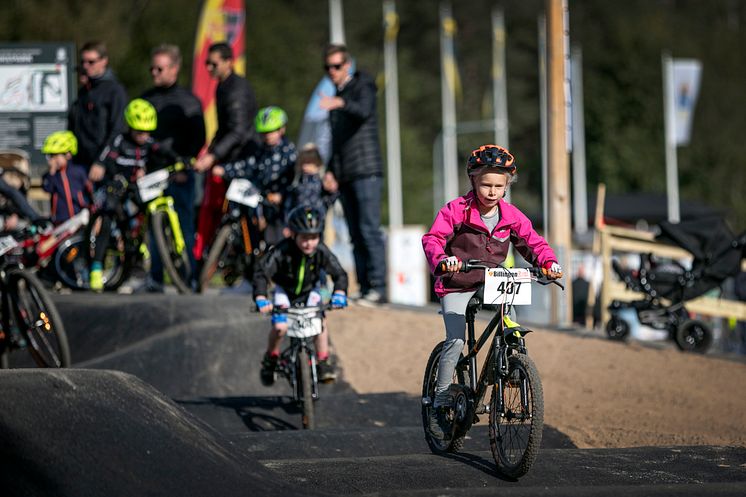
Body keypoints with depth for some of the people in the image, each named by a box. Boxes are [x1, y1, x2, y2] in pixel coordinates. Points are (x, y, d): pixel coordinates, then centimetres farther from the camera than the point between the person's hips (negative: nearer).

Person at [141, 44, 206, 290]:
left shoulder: (188, 100, 0)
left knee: (184, 225, -4)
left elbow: (198, 137, -3)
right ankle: (155, 277, 12)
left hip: (179, 175, -5)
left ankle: (190, 277, 0)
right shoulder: (146, 99, 15)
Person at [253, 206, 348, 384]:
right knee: (280, 326, -20)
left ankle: (323, 363, -9)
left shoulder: (321, 251, -23)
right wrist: (261, 298, -47)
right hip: (285, 290, -2)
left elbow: (339, 274, -19)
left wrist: (339, 294, -38)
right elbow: (261, 273, -33)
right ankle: (270, 360, 7)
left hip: (310, 291, 2)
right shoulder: (282, 251, -31)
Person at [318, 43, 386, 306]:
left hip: (366, 172, -8)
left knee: (369, 229, -15)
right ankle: (364, 288, 2)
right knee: (356, 235, 3)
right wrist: (331, 171, 15)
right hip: (346, 175, 8)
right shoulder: (335, 97, 23)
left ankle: (378, 287, -18)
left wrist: (340, 104, -44)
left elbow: (364, 111, -24)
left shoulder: (362, 87, 0)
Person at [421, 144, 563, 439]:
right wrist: (442, 259, -42)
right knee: (456, 341, -16)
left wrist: (549, 262, -23)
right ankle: (440, 403, -5)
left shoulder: (511, 216, -3)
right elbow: (433, 238, -20)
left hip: (492, 285, 4)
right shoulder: (457, 210, -13)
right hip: (457, 285, -4)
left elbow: (532, 242, -2)